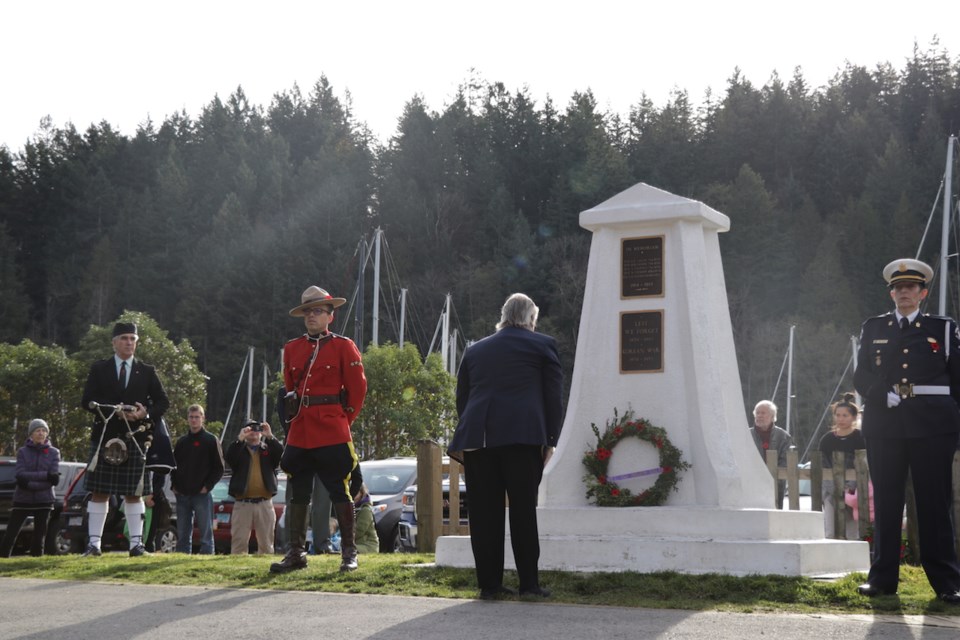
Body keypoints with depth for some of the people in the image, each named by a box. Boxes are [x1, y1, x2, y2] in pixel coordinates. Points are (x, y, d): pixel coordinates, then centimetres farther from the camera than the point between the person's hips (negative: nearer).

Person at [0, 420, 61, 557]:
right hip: (23, 499, -1)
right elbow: (19, 476, -11)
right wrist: (44, 475, -19)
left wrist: (30, 483, -17)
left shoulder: (53, 453, 4)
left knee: (40, 534, 2)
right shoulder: (23, 452, 3)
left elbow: (54, 479, -7)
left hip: (44, 500, 1)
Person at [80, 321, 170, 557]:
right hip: (105, 438, -1)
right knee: (99, 492, 0)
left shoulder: (147, 372, 10)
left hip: (135, 439, 1)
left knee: (134, 493, 2)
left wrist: (146, 414, -11)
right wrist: (113, 411, -15)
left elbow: (163, 402, 9)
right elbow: (87, 401, 0)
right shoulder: (99, 369, 7)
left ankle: (136, 544, 5)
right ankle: (93, 543, 3)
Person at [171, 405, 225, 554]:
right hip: (182, 495, 5)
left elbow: (219, 468, -2)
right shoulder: (181, 441, 15)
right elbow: (174, 465, 20)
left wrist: (208, 486, -10)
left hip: (202, 495, -5)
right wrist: (174, 485, 5)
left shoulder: (211, 440, 1)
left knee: (206, 534, -3)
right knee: (182, 535, 7)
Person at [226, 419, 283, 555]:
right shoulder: (239, 450, 11)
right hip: (242, 503, -1)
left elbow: (281, 454, -8)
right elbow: (229, 458, -10)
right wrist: (240, 439, -20)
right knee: (239, 541, -3)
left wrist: (270, 437, -20)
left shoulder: (269, 449, 13)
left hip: (264, 503, 1)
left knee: (266, 543, 5)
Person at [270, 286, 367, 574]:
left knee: (340, 492, -1)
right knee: (298, 494, 6)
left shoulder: (344, 347, 0)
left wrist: (344, 419, 4)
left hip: (333, 433, -4)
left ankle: (349, 553, 5)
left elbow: (357, 389, 1)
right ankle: (296, 553, 12)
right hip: (299, 434, 5)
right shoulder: (292, 348, 12)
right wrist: (295, 414, 14)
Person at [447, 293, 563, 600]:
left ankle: (489, 584, 6)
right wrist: (550, 440, 9)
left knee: (484, 514, 4)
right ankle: (529, 583, 0)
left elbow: (461, 398, 20)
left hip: (477, 437, 3)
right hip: (523, 436, -3)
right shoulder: (542, 345, 11)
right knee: (523, 510, 0)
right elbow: (554, 396, 6)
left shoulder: (475, 350, 21)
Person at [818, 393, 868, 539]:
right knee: (830, 533, -10)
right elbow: (824, 468, 7)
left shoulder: (860, 438, 4)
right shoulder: (827, 439, 12)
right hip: (831, 488, 2)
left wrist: (850, 488, -15)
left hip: (853, 487, -2)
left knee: (852, 533, -10)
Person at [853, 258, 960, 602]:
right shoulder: (873, 328, 14)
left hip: (932, 427, -2)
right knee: (885, 503, 4)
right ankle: (882, 578, 10)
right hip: (884, 426, 2)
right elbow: (861, 377, 7)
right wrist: (885, 396, -10)